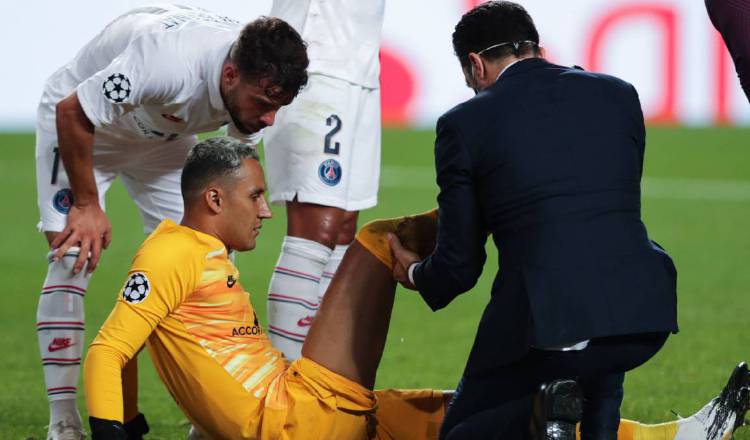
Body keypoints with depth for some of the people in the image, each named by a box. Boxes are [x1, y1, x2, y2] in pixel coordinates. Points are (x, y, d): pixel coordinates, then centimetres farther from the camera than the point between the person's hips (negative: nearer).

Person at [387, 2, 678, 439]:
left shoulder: (464, 124, 5)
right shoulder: (619, 95, 14)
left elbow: (460, 265, 9)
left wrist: (417, 275, 33)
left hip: (543, 319, -4)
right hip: (643, 312, 4)